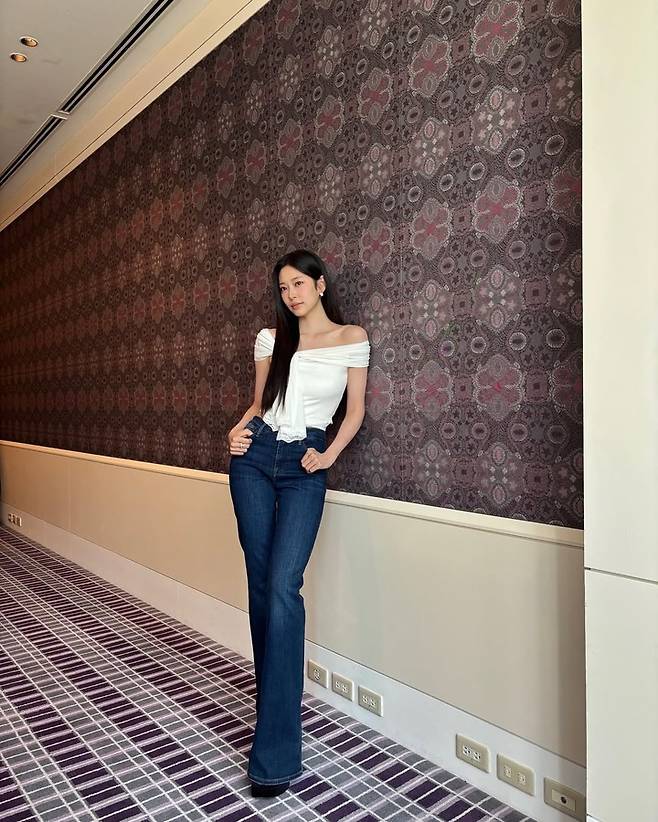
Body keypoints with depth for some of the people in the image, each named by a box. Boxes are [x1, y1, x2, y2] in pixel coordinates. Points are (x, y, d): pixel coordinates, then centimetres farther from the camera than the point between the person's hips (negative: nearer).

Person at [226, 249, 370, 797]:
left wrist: (329, 455, -7)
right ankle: (275, 700, 29)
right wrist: (238, 430, -2)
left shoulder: (351, 338, 2)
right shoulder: (271, 339, 9)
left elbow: (356, 410, 5)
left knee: (283, 587, -13)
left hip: (303, 468, -4)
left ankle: (276, 751, -5)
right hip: (256, 458, 4)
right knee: (261, 583, 7)